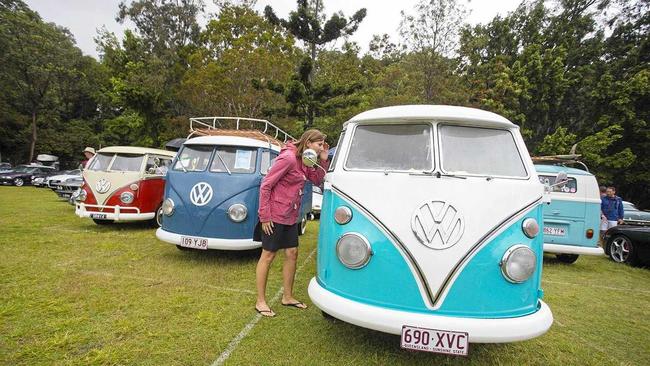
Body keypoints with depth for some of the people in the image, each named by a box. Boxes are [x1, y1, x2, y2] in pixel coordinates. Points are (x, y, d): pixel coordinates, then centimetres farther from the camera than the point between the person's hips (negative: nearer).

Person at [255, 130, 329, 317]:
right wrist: (264, 216, -20)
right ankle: (260, 302, 17)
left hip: (290, 217, 9)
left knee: (292, 254, 12)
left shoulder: (304, 161, 7)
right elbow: (265, 186, -20)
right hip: (274, 216, -9)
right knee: (268, 256, 3)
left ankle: (287, 297, 28)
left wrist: (323, 160, 0)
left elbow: (317, 180, 13)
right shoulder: (288, 158, -20)